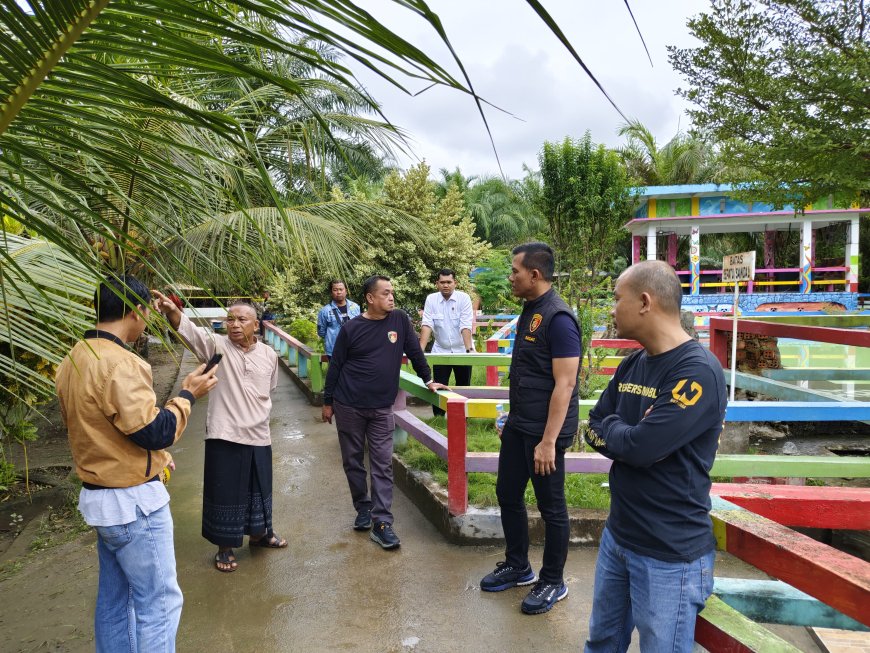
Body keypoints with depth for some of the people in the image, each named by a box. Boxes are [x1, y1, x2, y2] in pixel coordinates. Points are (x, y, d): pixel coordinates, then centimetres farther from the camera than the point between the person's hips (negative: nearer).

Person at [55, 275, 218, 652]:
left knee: (114, 597, 20)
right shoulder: (117, 363, -24)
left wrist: (152, 455, 19)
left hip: (98, 495, 10)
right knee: (160, 601, 2)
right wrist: (187, 395, -7)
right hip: (133, 502, -10)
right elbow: (154, 430, -23)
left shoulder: (73, 360, 6)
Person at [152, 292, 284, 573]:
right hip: (224, 435, -3)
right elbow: (190, 330, -28)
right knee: (224, 491, 7)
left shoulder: (269, 355, 1)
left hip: (258, 436, 3)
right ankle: (225, 546, 27)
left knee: (259, 488, 18)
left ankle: (260, 533, 41)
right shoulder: (217, 346, -9)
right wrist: (172, 311, -47)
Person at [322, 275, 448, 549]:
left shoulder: (400, 320, -2)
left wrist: (428, 379, 11)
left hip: (381, 408, 1)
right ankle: (363, 508, 29)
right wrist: (327, 402, 3)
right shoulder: (351, 328, -7)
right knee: (353, 461, 11)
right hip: (348, 406, -1)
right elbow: (335, 366, 0)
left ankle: (381, 523, 3)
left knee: (382, 465, -1)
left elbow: (415, 351, 9)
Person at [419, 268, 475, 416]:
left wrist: (469, 349, -29)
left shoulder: (464, 298, -11)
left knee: (463, 387, 8)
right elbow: (427, 325, -12)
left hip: (461, 351, -1)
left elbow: (465, 326, -19)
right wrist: (420, 350, -22)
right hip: (440, 352, 1)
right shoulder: (431, 299, -5)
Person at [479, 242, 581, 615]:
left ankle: (553, 582, 25)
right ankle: (517, 566, 36)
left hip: (544, 431, -9)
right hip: (518, 426, 9)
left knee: (551, 507, 7)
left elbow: (564, 384, -22)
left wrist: (548, 441, -23)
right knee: (508, 494, 18)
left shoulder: (557, 318, -19)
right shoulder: (529, 311, 9)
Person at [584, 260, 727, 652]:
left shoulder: (698, 372, -22)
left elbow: (641, 446, -28)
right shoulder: (632, 365, 5)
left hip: (669, 553, -8)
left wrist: (610, 428, -7)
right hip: (617, 535, 8)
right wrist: (627, 436, -13)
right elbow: (593, 430, 7)